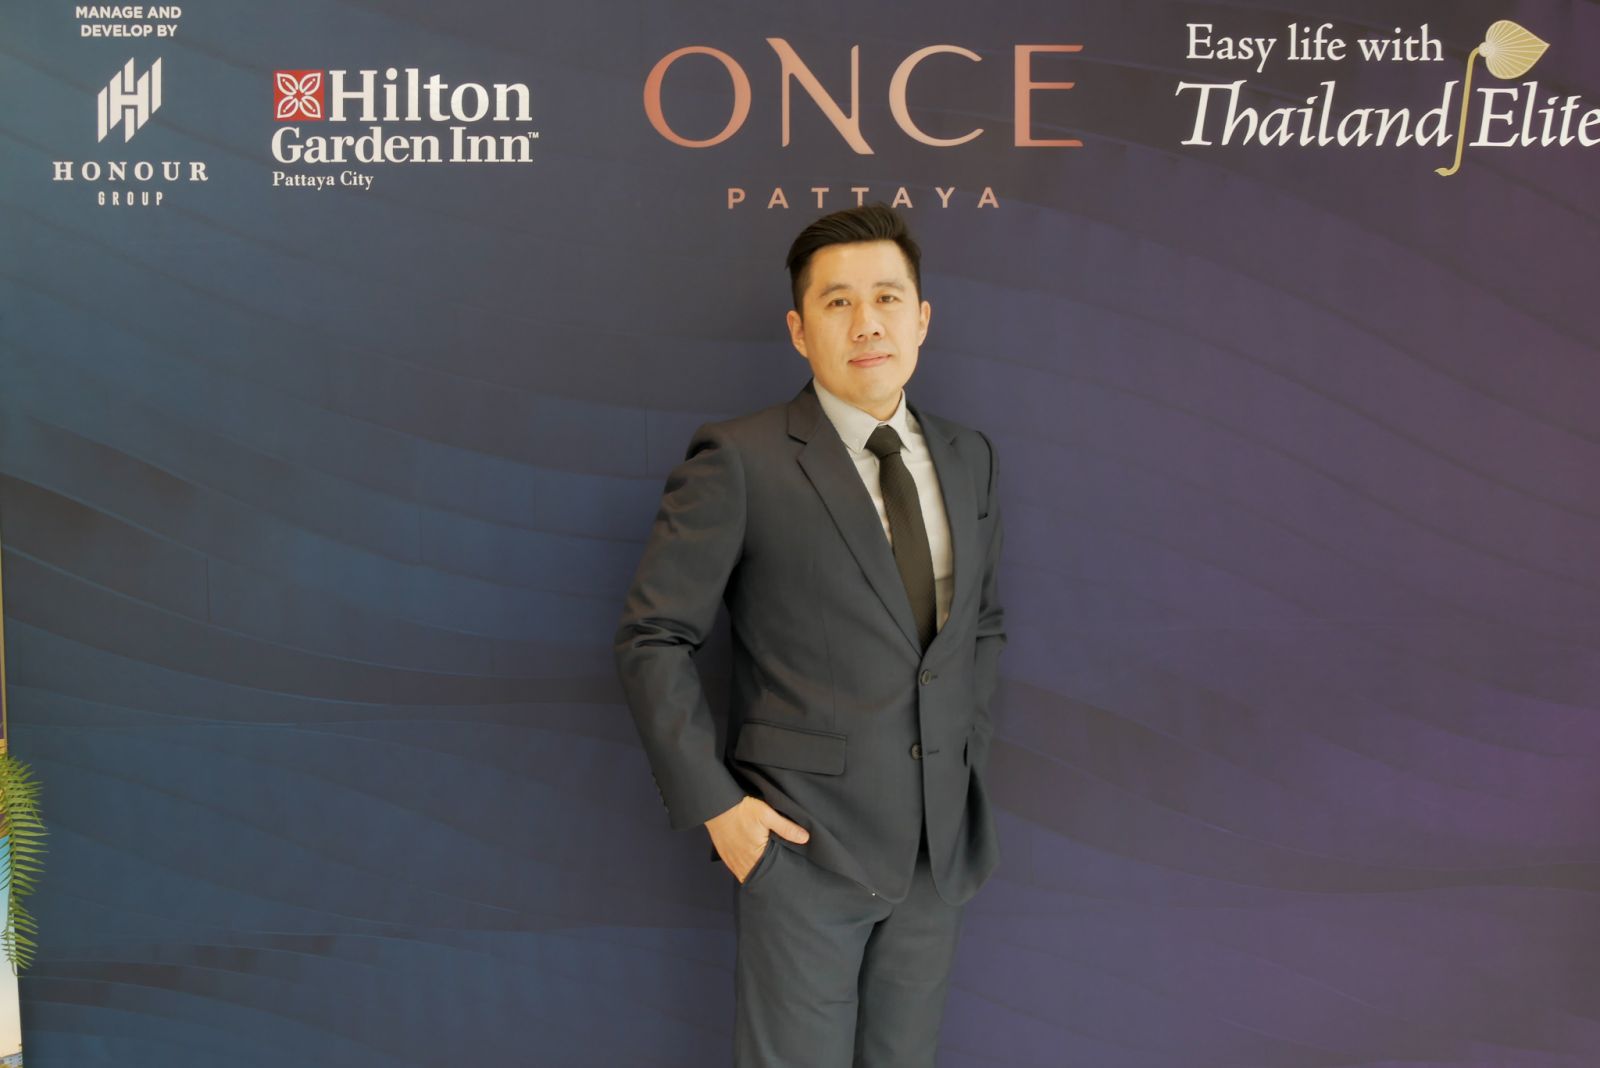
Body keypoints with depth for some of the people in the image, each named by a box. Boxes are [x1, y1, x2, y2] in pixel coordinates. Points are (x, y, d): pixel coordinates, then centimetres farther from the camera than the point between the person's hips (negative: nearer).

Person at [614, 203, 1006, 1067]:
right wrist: (713, 805, -12)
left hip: (938, 844, 5)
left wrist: (969, 755, 10)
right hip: (803, 845, -5)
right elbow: (651, 640, -10)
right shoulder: (741, 462, -12)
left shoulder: (966, 459, 7)